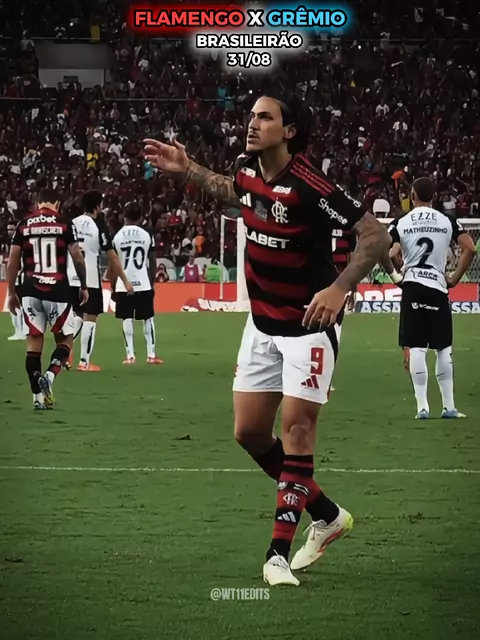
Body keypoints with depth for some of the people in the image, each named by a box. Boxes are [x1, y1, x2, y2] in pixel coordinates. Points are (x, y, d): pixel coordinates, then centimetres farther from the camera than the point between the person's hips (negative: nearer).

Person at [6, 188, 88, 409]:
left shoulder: (23, 225, 5)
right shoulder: (64, 224, -1)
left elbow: (12, 262, 5)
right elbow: (77, 258, -3)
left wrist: (11, 292, 14)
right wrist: (84, 286, 10)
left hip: (31, 291, 2)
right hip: (58, 291, -2)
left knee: (34, 340, 9)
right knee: (65, 339, 12)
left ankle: (38, 396, 6)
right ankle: (49, 376, -14)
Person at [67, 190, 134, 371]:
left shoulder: (72, 224, 7)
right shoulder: (99, 226, -8)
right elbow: (112, 257, -8)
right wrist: (125, 281, -2)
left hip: (72, 278, 5)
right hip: (90, 279, -5)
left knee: (78, 316, 21)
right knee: (90, 318, 1)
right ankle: (84, 362, -1)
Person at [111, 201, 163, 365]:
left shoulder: (117, 237, -1)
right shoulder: (147, 235, 0)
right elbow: (153, 263, 2)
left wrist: (113, 286, 9)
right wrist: (152, 283, 12)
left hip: (123, 285, 0)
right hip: (143, 284, 0)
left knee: (127, 319, 3)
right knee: (148, 319, 10)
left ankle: (130, 355, -2)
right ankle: (151, 355, 8)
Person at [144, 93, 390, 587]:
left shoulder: (310, 187, -23)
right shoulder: (247, 170, -1)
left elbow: (375, 235, -23)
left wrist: (338, 288, -34)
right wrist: (187, 170, 17)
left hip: (309, 325, -7)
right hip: (262, 322, 7)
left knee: (297, 427, -12)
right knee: (249, 432, 6)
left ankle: (279, 553, -8)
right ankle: (327, 516, 24)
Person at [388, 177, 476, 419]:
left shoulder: (401, 223, -2)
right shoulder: (448, 222, 2)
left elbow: (388, 255, -13)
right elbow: (470, 249, -5)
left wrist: (395, 273, 6)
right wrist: (454, 278, 4)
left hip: (413, 287, -1)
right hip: (438, 287, 1)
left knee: (415, 349, 0)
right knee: (443, 349, 9)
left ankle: (422, 407, -3)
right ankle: (449, 407, 10)